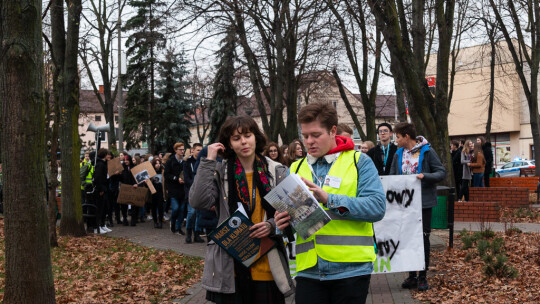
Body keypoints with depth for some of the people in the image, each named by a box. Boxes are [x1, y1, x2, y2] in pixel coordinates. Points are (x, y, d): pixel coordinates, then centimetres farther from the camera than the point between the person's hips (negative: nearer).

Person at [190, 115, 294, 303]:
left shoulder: (277, 172, 4)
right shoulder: (220, 172, 2)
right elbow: (199, 202, -14)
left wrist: (272, 225, -13)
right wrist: (208, 161, -11)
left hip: (267, 268, 1)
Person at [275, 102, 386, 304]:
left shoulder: (359, 162, 1)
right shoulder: (296, 169, 13)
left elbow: (377, 207, -12)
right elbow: (286, 212, 14)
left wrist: (329, 199, -20)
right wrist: (283, 222, -10)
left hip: (350, 270, -3)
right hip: (309, 270, 3)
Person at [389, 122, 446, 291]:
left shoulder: (427, 152, -5)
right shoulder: (398, 155, 8)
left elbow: (441, 172, -8)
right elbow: (392, 177, 12)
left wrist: (425, 176, -24)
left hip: (423, 201, -4)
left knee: (423, 238, 3)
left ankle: (423, 276, 13)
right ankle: (412, 275, 18)